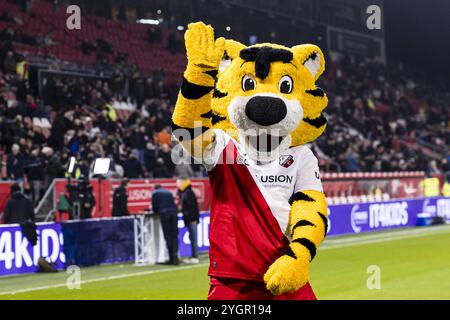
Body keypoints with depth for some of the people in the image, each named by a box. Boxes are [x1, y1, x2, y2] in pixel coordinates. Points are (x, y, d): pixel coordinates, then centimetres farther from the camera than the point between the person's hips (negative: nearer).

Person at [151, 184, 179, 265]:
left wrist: (157, 211, 34)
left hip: (164, 213, -3)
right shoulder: (169, 192, 27)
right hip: (174, 212, 3)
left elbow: (154, 208, 10)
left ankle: (172, 258, -3)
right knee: (174, 236, 4)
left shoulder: (155, 193, 15)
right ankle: (175, 254, -13)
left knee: (168, 237, -1)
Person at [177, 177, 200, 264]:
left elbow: (193, 207, -19)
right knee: (192, 237, 11)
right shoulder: (183, 193, 16)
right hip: (188, 220, 10)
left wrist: (193, 219, -21)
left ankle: (195, 257, -5)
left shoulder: (189, 193, -14)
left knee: (193, 238, -7)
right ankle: (194, 256, 15)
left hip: (192, 220, -10)